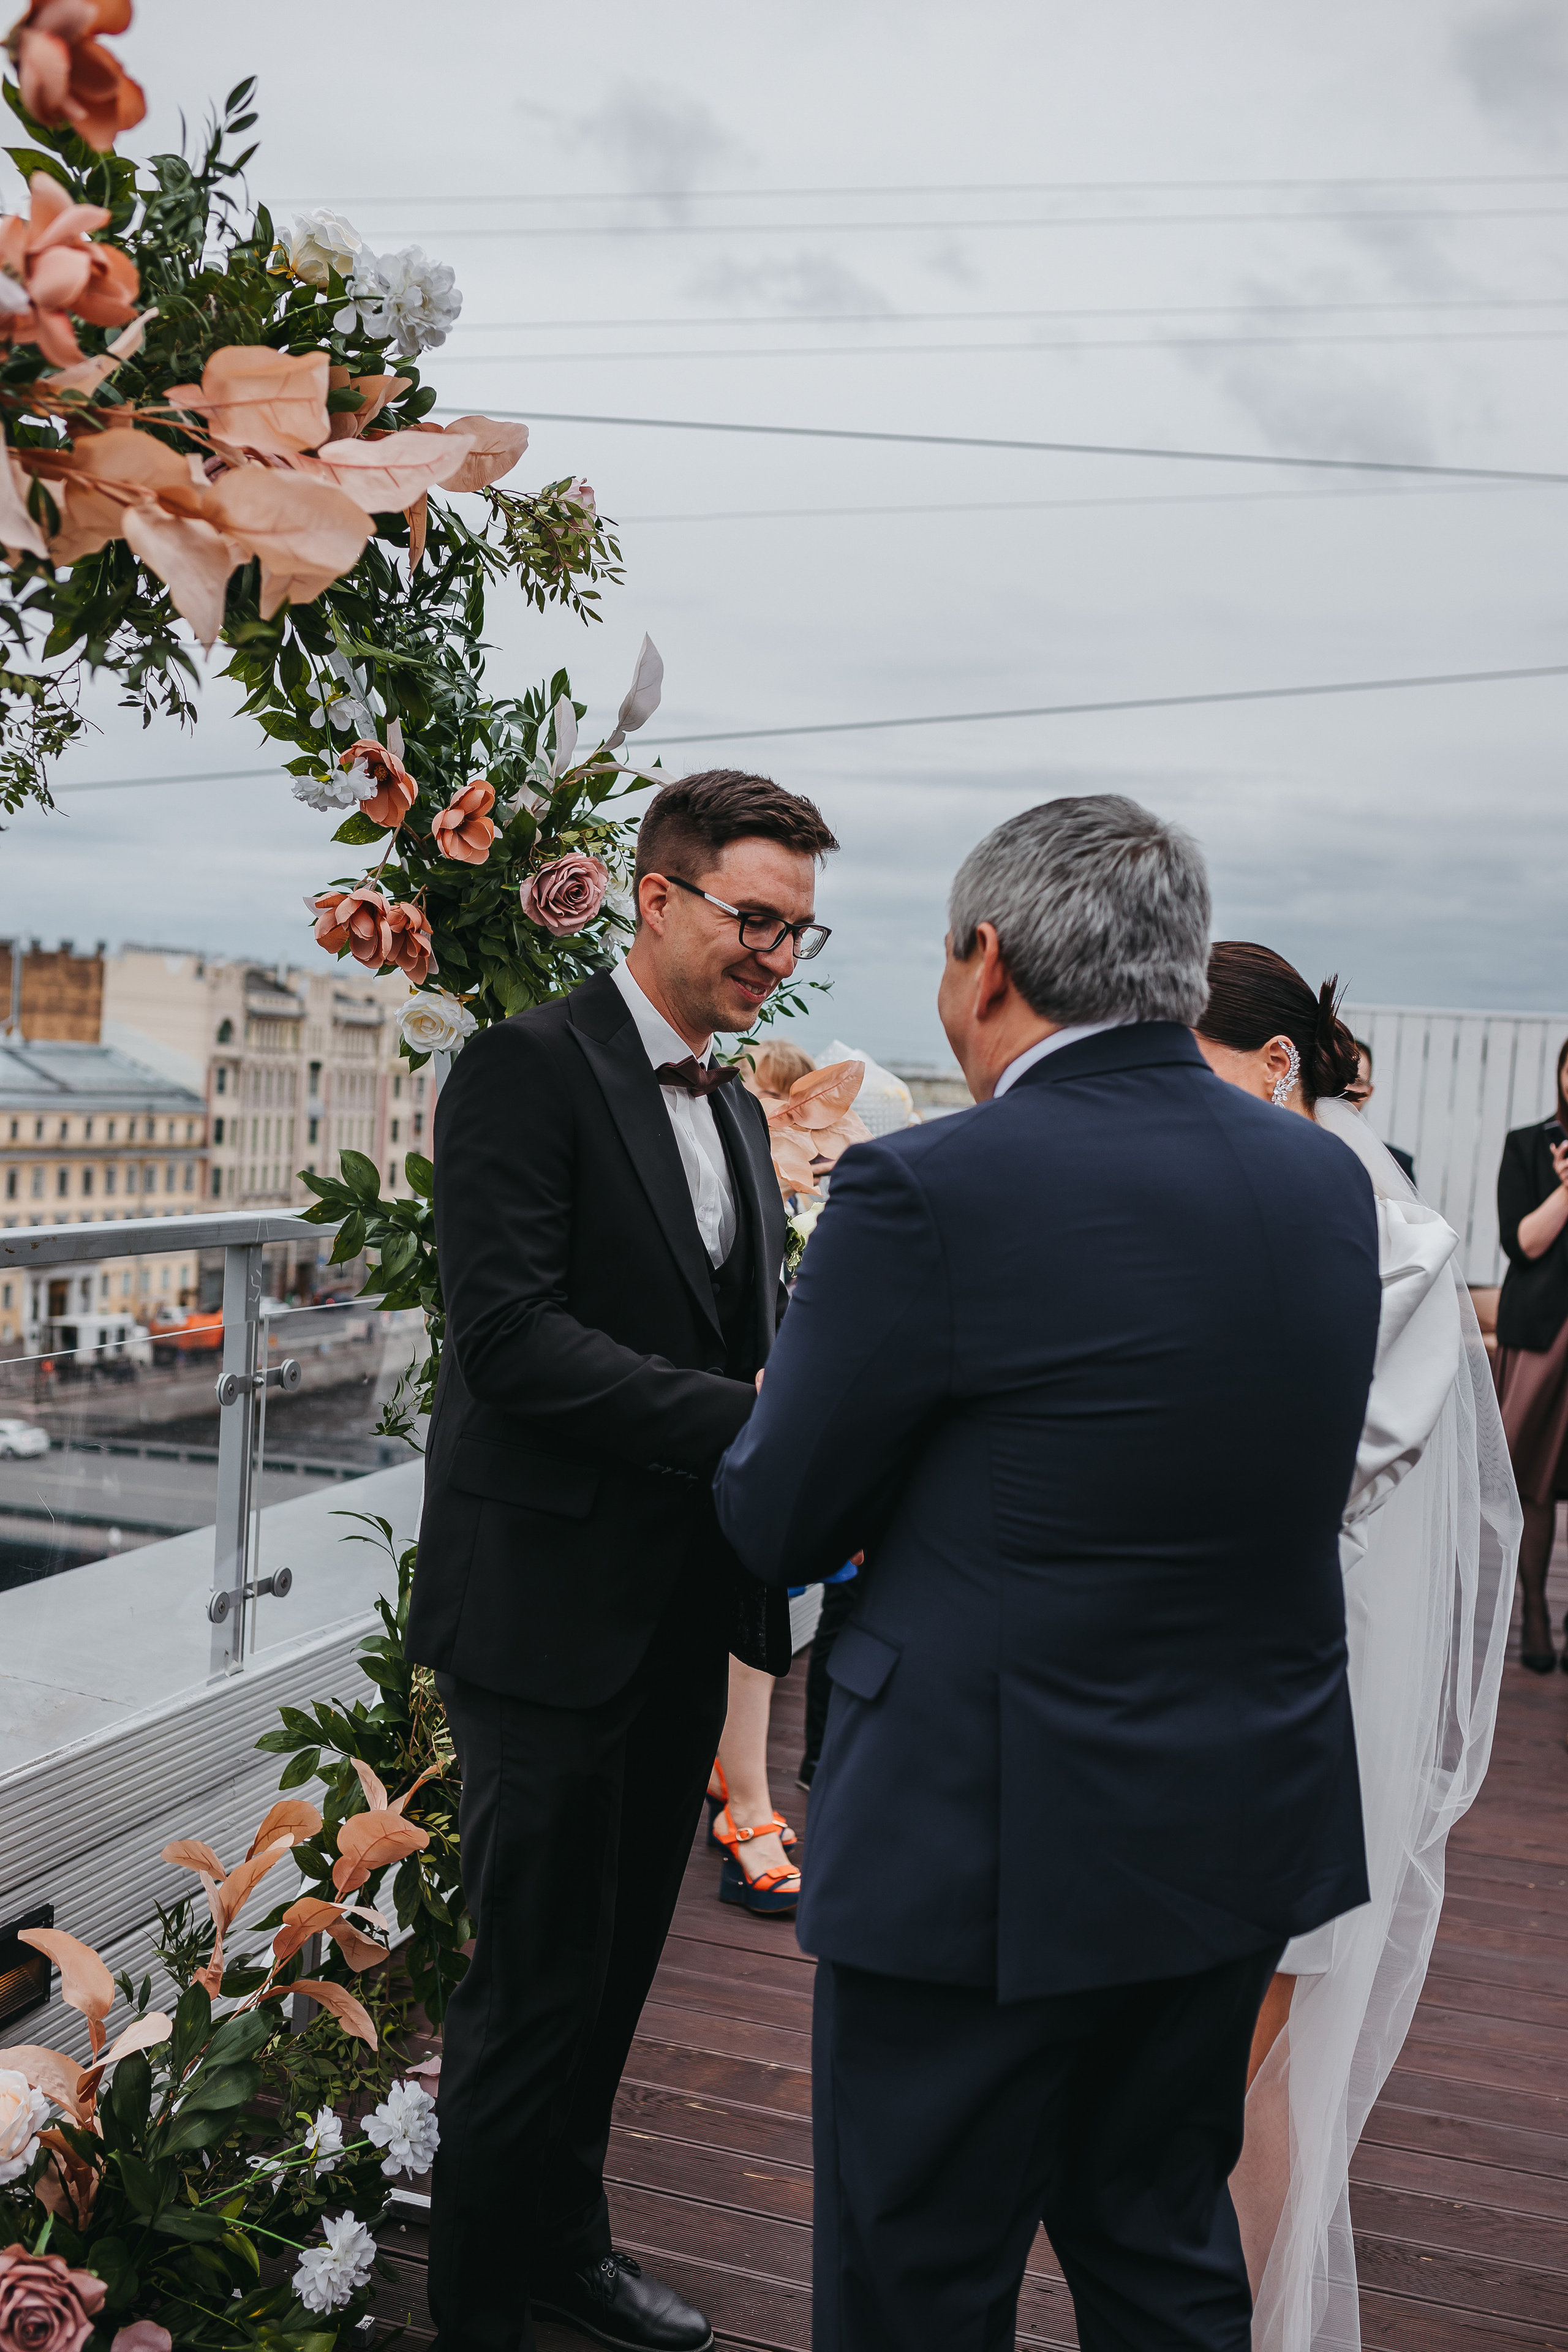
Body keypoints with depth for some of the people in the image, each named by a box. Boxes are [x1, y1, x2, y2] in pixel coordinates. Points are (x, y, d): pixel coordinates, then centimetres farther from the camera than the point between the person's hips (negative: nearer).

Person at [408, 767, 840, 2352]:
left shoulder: (736, 1114, 14)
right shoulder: (528, 1067, -12)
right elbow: (509, 1331, -23)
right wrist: (754, 1426, -27)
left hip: (680, 1611, 8)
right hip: (552, 1607, -8)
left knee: (615, 1965, 21)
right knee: (535, 1986, 4)